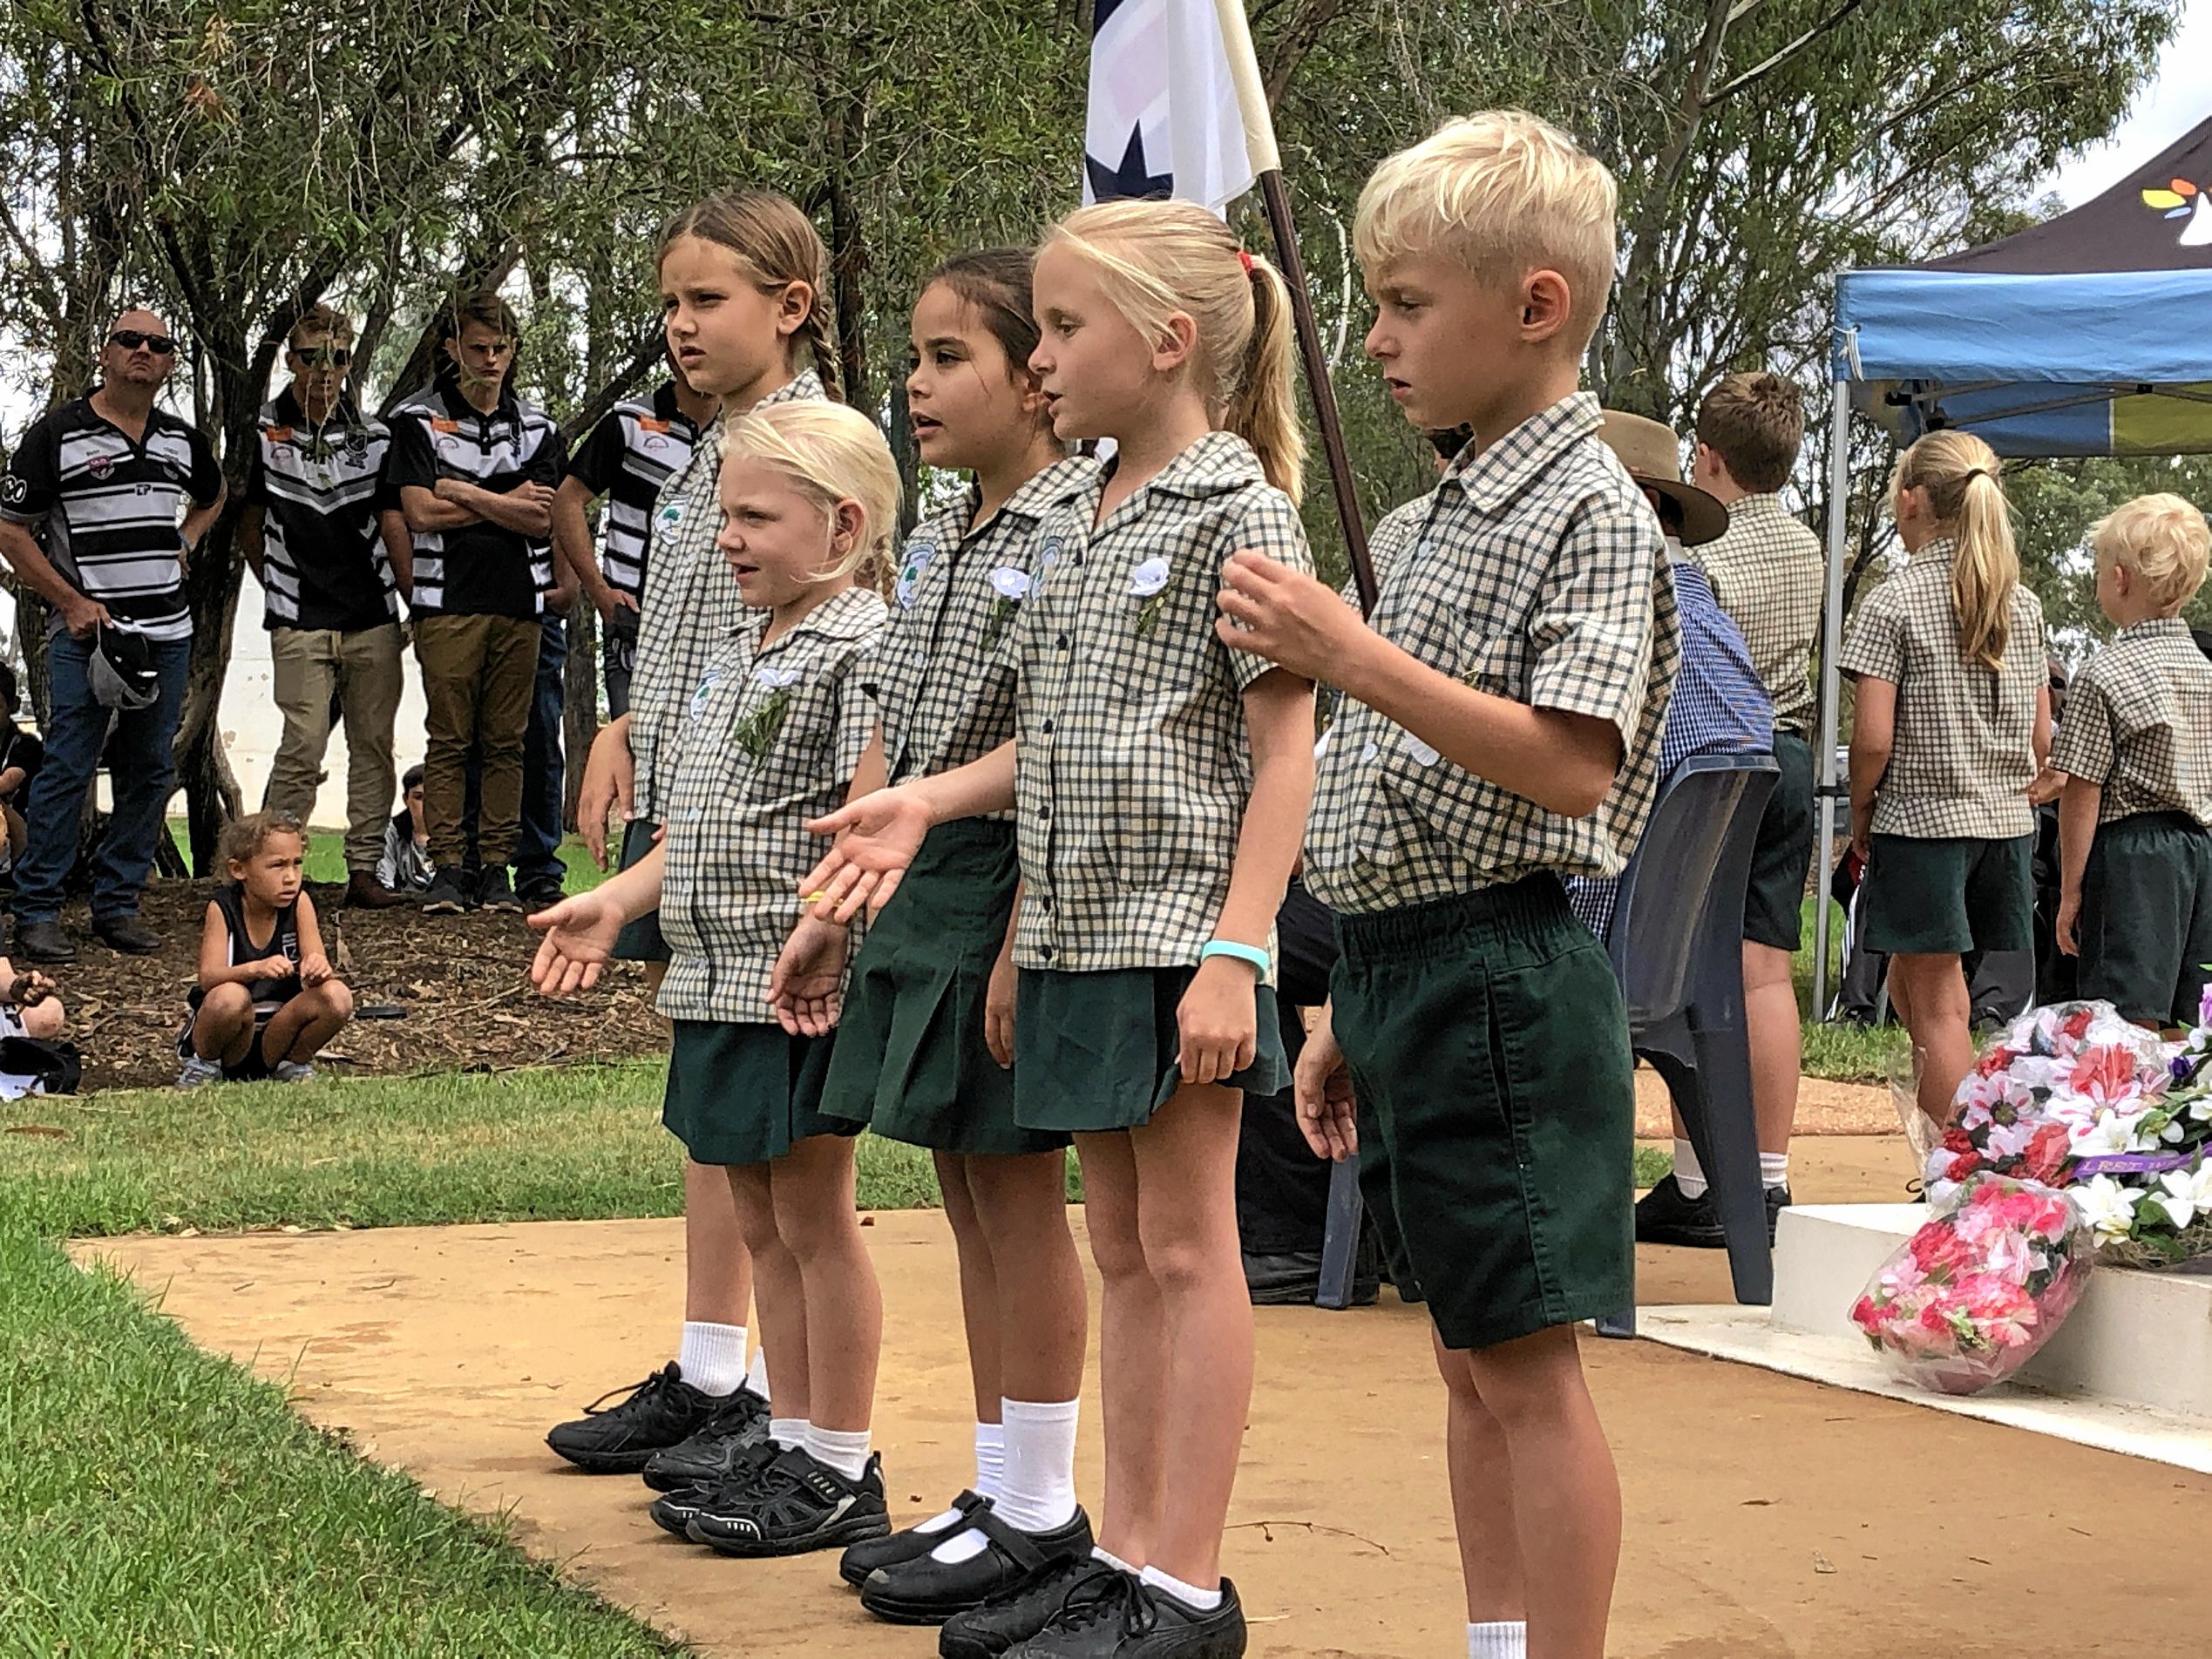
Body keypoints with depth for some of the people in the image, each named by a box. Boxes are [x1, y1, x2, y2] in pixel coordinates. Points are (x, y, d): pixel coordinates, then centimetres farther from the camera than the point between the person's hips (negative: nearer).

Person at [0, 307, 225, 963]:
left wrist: (183, 543, 12)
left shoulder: (183, 440, 11)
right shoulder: (56, 434, -4)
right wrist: (71, 602, -11)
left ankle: (118, 904, 16)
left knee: (150, 774, 6)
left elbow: (212, 497, 32)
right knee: (67, 770, -9)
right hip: (86, 632, -5)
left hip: (167, 633, 5)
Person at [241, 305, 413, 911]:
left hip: (374, 618, 3)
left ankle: (364, 870, 12)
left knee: (374, 746, 5)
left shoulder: (374, 436, 8)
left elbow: (392, 527, 11)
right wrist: (282, 590, 10)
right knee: (303, 748, -10)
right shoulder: (261, 433, 0)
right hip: (299, 625, -3)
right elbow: (248, 526, 10)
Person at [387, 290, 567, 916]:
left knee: (506, 743, 4)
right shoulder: (418, 420, 4)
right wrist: (503, 504, -2)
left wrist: (464, 493, -6)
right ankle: (446, 870, -1)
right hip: (449, 601, -3)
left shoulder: (538, 427, 12)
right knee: (449, 741, -3)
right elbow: (421, 512, -7)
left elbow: (541, 519, 0)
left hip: (520, 604, 3)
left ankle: (497, 868, 7)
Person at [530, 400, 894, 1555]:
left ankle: (839, 1474, 8)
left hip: (802, 988, -9)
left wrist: (825, 932, -30)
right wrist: (618, 900, 16)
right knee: (761, 1221, 14)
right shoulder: (740, 656, 16)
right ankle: (789, 1448, 23)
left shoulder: (861, 651, -13)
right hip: (717, 983, 9)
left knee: (813, 1216, -1)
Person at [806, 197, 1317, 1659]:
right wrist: (928, 802, 5)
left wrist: (1237, 951, -20)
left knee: (1188, 1246, -2)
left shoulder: (1236, 510, -10)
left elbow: (1284, 744, -13)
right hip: (1079, 932, 8)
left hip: (1178, 931, -8)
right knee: (1122, 1246, 13)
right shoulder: (1072, 525, 14)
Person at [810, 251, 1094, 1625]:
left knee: (1018, 1193, -2)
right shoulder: (936, 544, 14)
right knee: (969, 1199, 12)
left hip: (1012, 883, -9)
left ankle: (1039, 1511, 6)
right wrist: (835, 899, 15)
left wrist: (1024, 940, -21)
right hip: (919, 883, 9)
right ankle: (998, 1493, 20)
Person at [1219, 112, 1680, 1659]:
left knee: (1525, 1357, -5)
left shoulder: (1590, 514, -11)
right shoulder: (1455, 512, 16)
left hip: (1502, 980, -9)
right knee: (1471, 1359, 14)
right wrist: (1352, 1011, 19)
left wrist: (1359, 661, -26)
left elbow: (1570, 772, -22)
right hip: (1405, 970, 9)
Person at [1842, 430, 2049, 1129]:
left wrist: (1860, 812, 1)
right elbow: (2041, 737, 9)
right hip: (2009, 825, 6)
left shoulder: (1893, 602, -9)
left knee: (1939, 1007, 0)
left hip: (1921, 819, -6)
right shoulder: (2023, 604, 8)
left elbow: (1873, 738, -14)